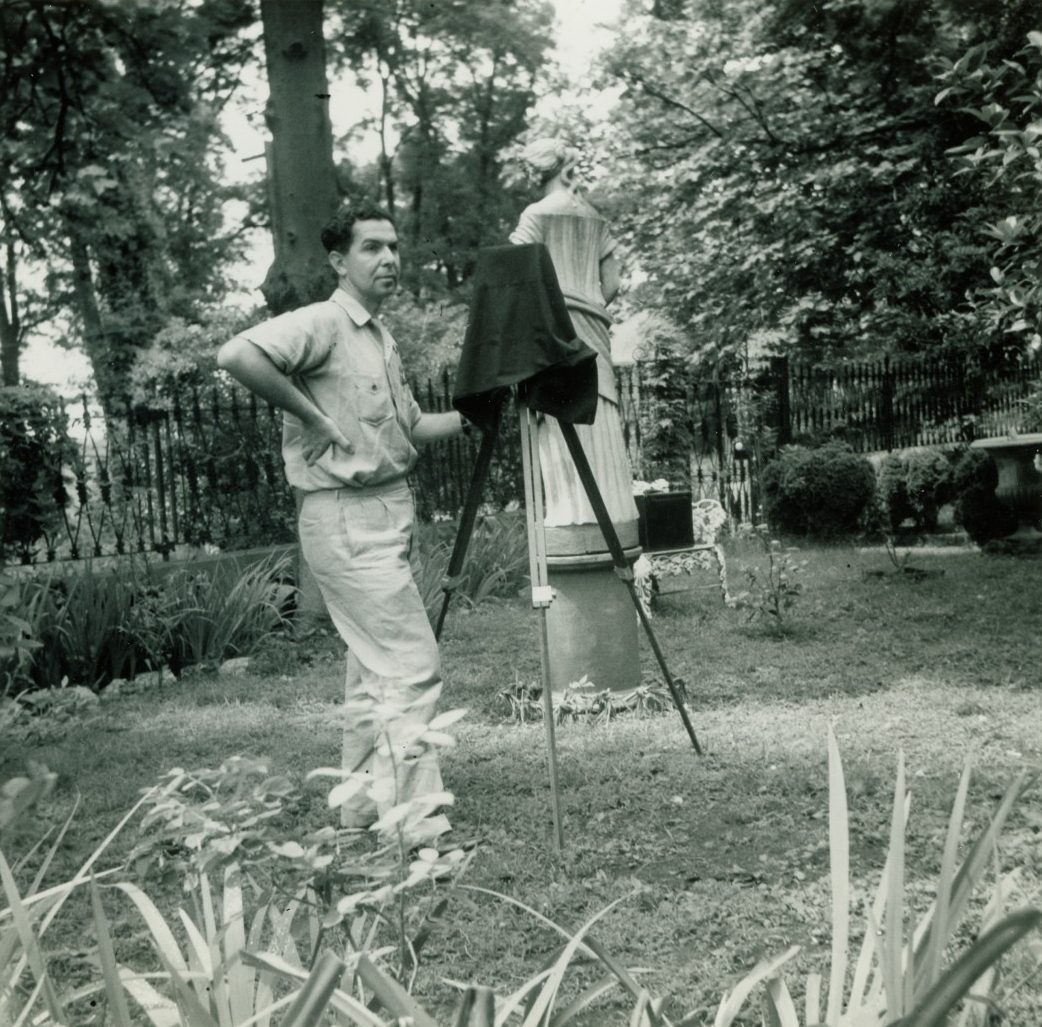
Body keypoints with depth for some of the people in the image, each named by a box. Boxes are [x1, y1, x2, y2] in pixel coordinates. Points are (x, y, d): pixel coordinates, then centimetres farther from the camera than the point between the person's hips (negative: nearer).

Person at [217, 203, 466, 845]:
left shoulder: (383, 339, 17)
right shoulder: (321, 323, -12)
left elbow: (410, 427, 22)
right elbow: (238, 355, -28)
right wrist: (316, 417, -22)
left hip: (390, 513, 10)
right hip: (346, 519, -9)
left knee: (376, 667, 14)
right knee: (414, 666, -10)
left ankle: (366, 804, 25)